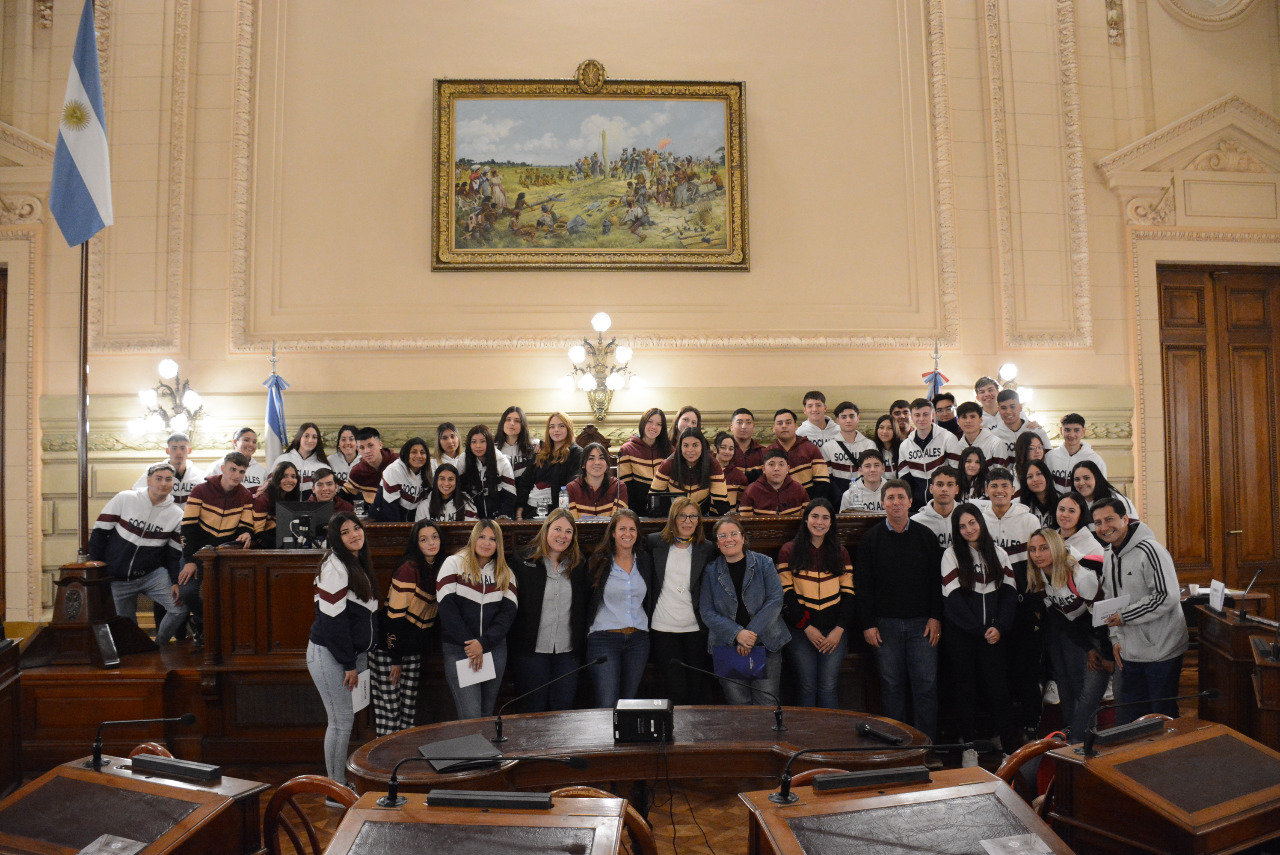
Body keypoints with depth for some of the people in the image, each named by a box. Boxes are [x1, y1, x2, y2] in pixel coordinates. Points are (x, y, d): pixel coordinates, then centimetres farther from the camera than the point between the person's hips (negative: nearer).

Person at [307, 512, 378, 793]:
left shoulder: (359, 564, 12)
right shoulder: (335, 566, -17)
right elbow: (333, 618, -20)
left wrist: (358, 658, 15)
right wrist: (349, 664, -18)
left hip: (353, 653, 9)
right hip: (329, 655, -8)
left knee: (346, 719, 13)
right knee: (341, 720, -4)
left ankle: (344, 783, 23)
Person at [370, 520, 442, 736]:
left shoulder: (438, 568, 6)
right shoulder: (409, 570, -17)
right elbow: (395, 614, -17)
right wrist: (395, 659, -15)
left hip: (413, 648, 7)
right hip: (388, 646, -7)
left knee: (410, 705, 10)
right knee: (389, 705, -2)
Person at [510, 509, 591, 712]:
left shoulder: (579, 564, 7)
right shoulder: (524, 561, -3)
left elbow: (587, 602, 11)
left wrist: (581, 639, 3)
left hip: (568, 650, 3)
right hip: (532, 649, -3)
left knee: (564, 708, 8)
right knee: (533, 708, 6)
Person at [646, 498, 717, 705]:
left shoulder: (707, 548, 4)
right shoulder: (655, 542, 2)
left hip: (695, 628, 1)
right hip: (663, 628, -1)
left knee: (699, 692, 6)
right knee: (676, 692, 1)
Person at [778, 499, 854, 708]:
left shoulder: (840, 552, 11)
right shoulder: (789, 551, 1)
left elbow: (848, 593, 7)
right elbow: (787, 594, -3)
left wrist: (840, 628, -5)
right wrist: (807, 627, -9)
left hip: (834, 630, 2)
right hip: (801, 630, -2)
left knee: (828, 686, -3)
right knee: (807, 685, -1)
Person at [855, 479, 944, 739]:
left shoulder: (926, 536, 5)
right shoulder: (871, 539, 3)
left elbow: (938, 579, 5)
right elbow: (862, 584, 1)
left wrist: (936, 617, -3)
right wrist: (867, 623, -5)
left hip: (921, 623, 0)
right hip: (885, 624, 0)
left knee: (926, 685, 1)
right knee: (891, 686, 6)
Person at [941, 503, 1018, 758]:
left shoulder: (998, 553, 10)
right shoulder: (952, 554, 0)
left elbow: (1009, 592, 6)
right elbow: (953, 598, -6)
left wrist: (999, 627, -8)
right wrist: (979, 630, -9)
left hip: (992, 632, 2)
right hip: (961, 633, -2)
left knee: (997, 686, -2)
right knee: (965, 687, 4)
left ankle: (1009, 744, 8)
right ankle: (968, 746, 13)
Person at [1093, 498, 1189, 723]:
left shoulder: (1149, 550, -18)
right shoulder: (1108, 555, 8)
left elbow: (1167, 597, -23)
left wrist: (1124, 617, -18)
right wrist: (1116, 638, 8)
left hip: (1162, 650, -8)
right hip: (1130, 652, 8)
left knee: (1163, 715, 5)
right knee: (1128, 717, 16)